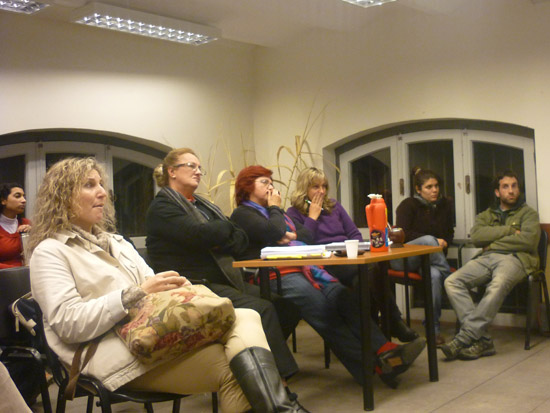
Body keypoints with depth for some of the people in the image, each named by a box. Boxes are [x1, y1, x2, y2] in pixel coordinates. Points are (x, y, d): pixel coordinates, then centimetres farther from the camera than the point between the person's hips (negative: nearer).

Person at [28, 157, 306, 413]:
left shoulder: (115, 242, 28)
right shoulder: (49, 253, 3)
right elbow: (67, 323, -12)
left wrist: (176, 288, -5)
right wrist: (136, 293, -19)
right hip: (113, 353, -7)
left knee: (244, 318, -20)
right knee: (229, 366, -27)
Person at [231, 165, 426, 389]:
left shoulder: (276, 212, 31)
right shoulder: (242, 214, 6)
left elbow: (307, 235, 21)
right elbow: (274, 233, -13)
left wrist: (292, 235, 0)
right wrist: (274, 208, 5)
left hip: (304, 267, 7)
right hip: (276, 276, -7)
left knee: (342, 297, -20)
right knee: (324, 312, -27)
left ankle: (386, 351, -31)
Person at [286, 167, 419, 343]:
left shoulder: (334, 206, 23)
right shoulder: (294, 213, 7)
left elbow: (355, 234, 21)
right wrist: (313, 217, -2)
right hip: (324, 265, -4)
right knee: (369, 269, -33)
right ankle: (395, 323, -24)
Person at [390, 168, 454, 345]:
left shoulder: (445, 205, 12)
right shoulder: (408, 205, -1)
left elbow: (449, 233, 20)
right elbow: (402, 234, -12)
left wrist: (443, 244, -4)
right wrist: (434, 242, -16)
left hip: (430, 259, 3)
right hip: (403, 258, -3)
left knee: (435, 275, -34)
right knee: (428, 240, -36)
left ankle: (434, 328, -27)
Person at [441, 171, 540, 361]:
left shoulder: (528, 213, 18)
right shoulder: (486, 215, 27)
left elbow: (528, 240, -3)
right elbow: (476, 236, 5)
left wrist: (493, 243, 2)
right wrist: (510, 230, 0)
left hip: (514, 258, -4)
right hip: (485, 259, 4)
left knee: (498, 285, -40)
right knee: (452, 282, -24)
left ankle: (463, 338, -35)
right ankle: (482, 340, -30)